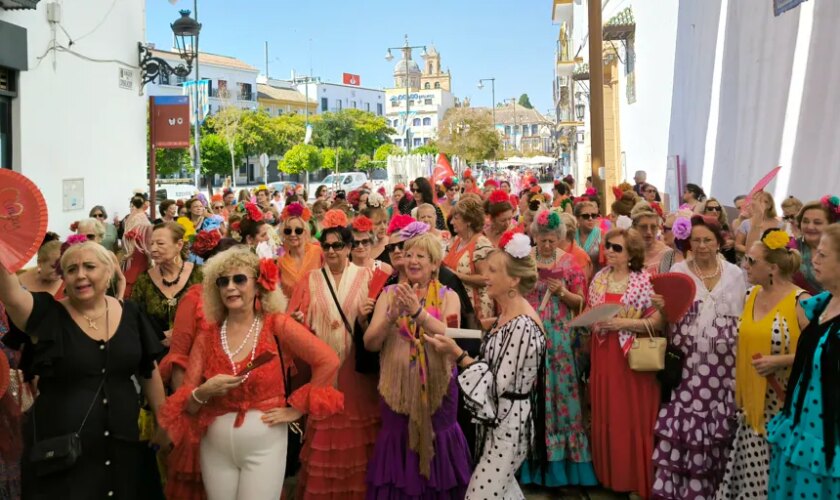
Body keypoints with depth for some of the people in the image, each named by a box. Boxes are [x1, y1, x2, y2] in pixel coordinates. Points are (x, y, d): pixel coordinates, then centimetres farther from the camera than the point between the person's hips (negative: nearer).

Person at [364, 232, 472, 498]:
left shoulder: (448, 296, 0)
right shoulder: (389, 294, 3)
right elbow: (370, 343, -6)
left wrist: (419, 312, -30)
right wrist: (392, 315, -22)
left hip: (437, 388, -1)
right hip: (398, 386, 1)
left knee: (436, 438, 8)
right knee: (398, 437, 7)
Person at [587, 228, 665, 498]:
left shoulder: (644, 280, -9)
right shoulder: (599, 278, 7)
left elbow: (657, 320, -12)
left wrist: (623, 323, -19)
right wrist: (594, 322, -5)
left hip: (633, 356, -5)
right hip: (603, 355, 5)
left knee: (633, 416, 2)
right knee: (606, 415, 11)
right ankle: (609, 474, 25)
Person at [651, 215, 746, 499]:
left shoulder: (734, 273, 7)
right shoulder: (677, 271, 2)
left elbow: (741, 318, 10)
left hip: (722, 364, 2)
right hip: (687, 361, -1)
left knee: (715, 428, 4)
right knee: (679, 424, -6)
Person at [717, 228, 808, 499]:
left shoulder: (801, 302, -14)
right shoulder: (750, 295, 6)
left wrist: (780, 361, -20)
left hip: (786, 405, -6)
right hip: (753, 404, 6)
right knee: (752, 475, 11)